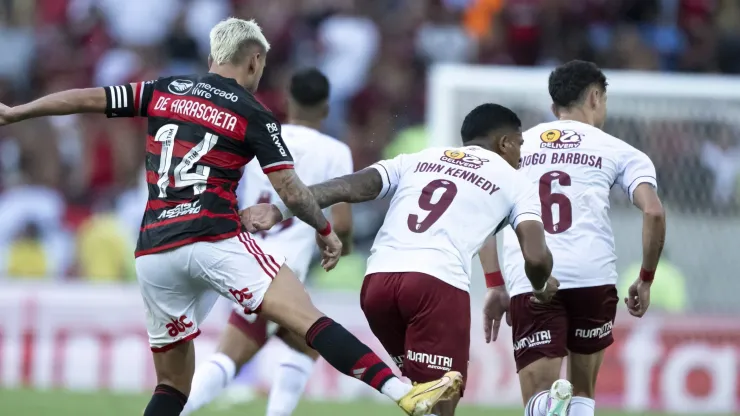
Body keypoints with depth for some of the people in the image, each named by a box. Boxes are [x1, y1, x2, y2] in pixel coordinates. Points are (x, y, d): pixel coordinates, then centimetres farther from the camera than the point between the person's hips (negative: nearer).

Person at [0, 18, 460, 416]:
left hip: (153, 252, 5)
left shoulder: (163, 92, 16)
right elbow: (290, 189, 1)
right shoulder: (254, 115, 3)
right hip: (214, 240, -5)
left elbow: (85, 98, 17)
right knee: (311, 320, -16)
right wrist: (326, 231, 18)